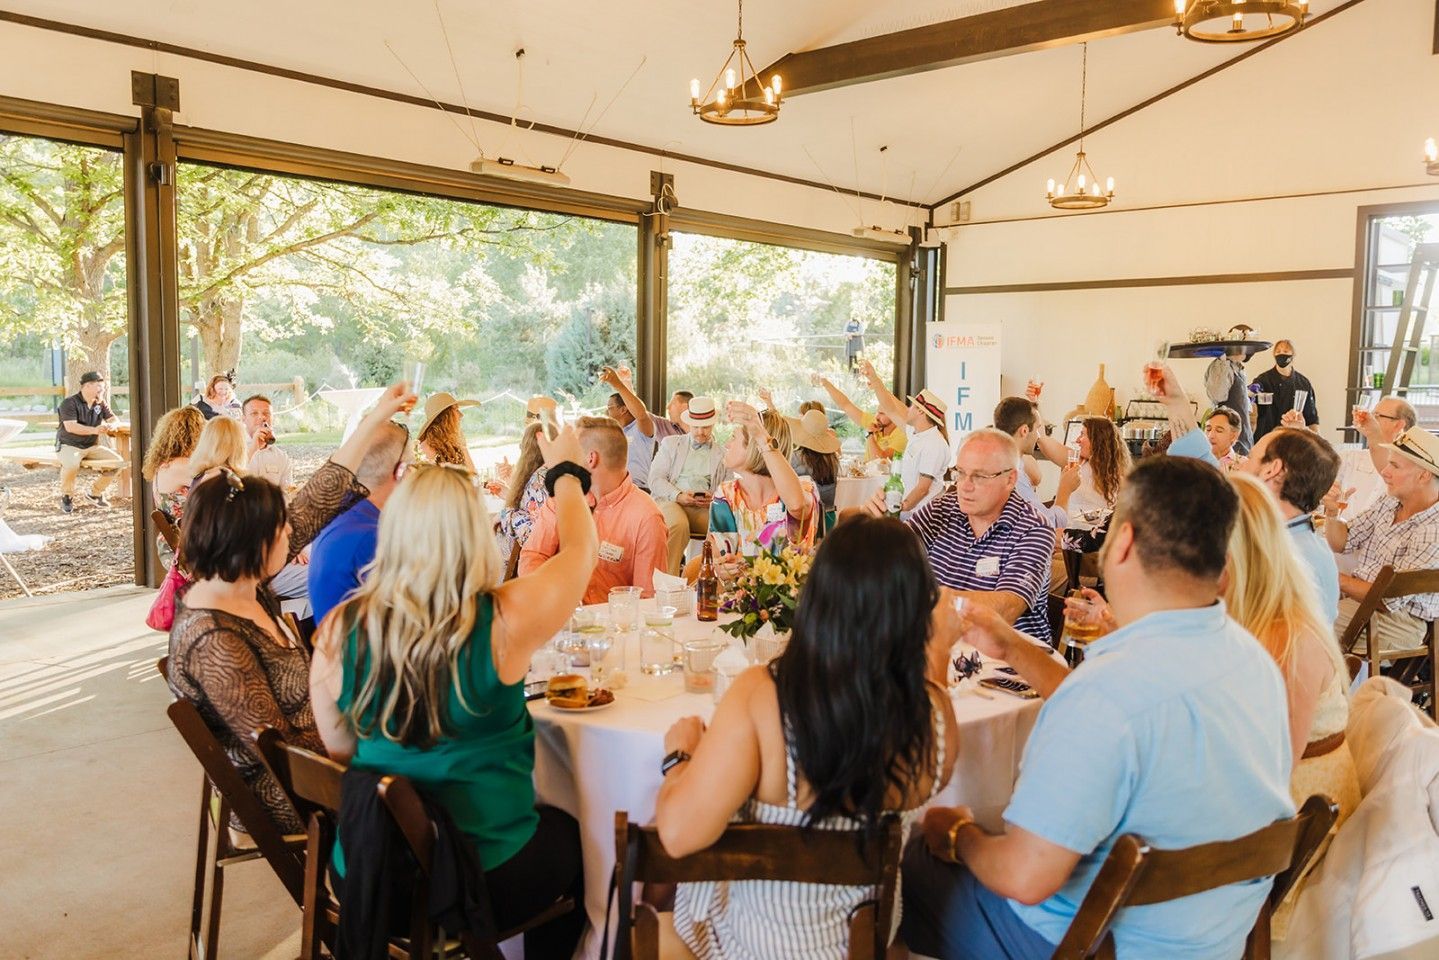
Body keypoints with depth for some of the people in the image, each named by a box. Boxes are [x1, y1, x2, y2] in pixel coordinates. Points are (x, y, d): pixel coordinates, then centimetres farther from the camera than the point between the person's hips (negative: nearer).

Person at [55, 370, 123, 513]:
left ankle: (95, 492, 7)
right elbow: (70, 426, -24)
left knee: (117, 461, -13)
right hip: (69, 446, -6)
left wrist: (111, 425, -18)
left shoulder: (100, 403, 8)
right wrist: (94, 430, -36)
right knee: (72, 464, -38)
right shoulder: (69, 403, -12)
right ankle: (66, 496, -9)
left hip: (92, 446, 6)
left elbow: (114, 419, 7)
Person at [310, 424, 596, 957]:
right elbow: (579, 549, -3)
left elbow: (339, 745, 2)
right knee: (576, 834, 28)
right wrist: (567, 471, 15)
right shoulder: (504, 620, -21)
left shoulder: (340, 628, -12)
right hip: (482, 880, -4)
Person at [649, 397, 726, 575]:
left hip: (704, 509, 1)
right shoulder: (670, 443, 20)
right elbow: (655, 479, 9)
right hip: (670, 500, -1)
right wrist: (678, 495, -10)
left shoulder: (723, 456, 21)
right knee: (678, 524, -37)